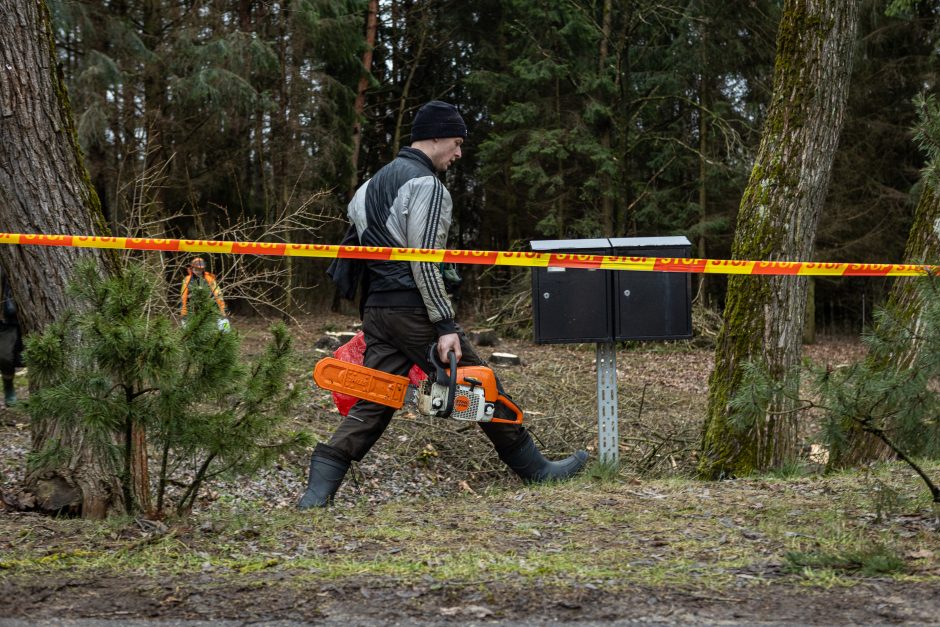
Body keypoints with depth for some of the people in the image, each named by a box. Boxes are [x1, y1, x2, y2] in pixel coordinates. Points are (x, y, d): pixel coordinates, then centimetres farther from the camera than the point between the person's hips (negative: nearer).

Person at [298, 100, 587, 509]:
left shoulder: (376, 182, 19)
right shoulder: (427, 187, -11)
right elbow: (425, 262, -18)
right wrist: (446, 326, -18)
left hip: (375, 310, 8)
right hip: (413, 310, -8)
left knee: (373, 403, 5)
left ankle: (319, 490, -7)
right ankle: (536, 470, 13)